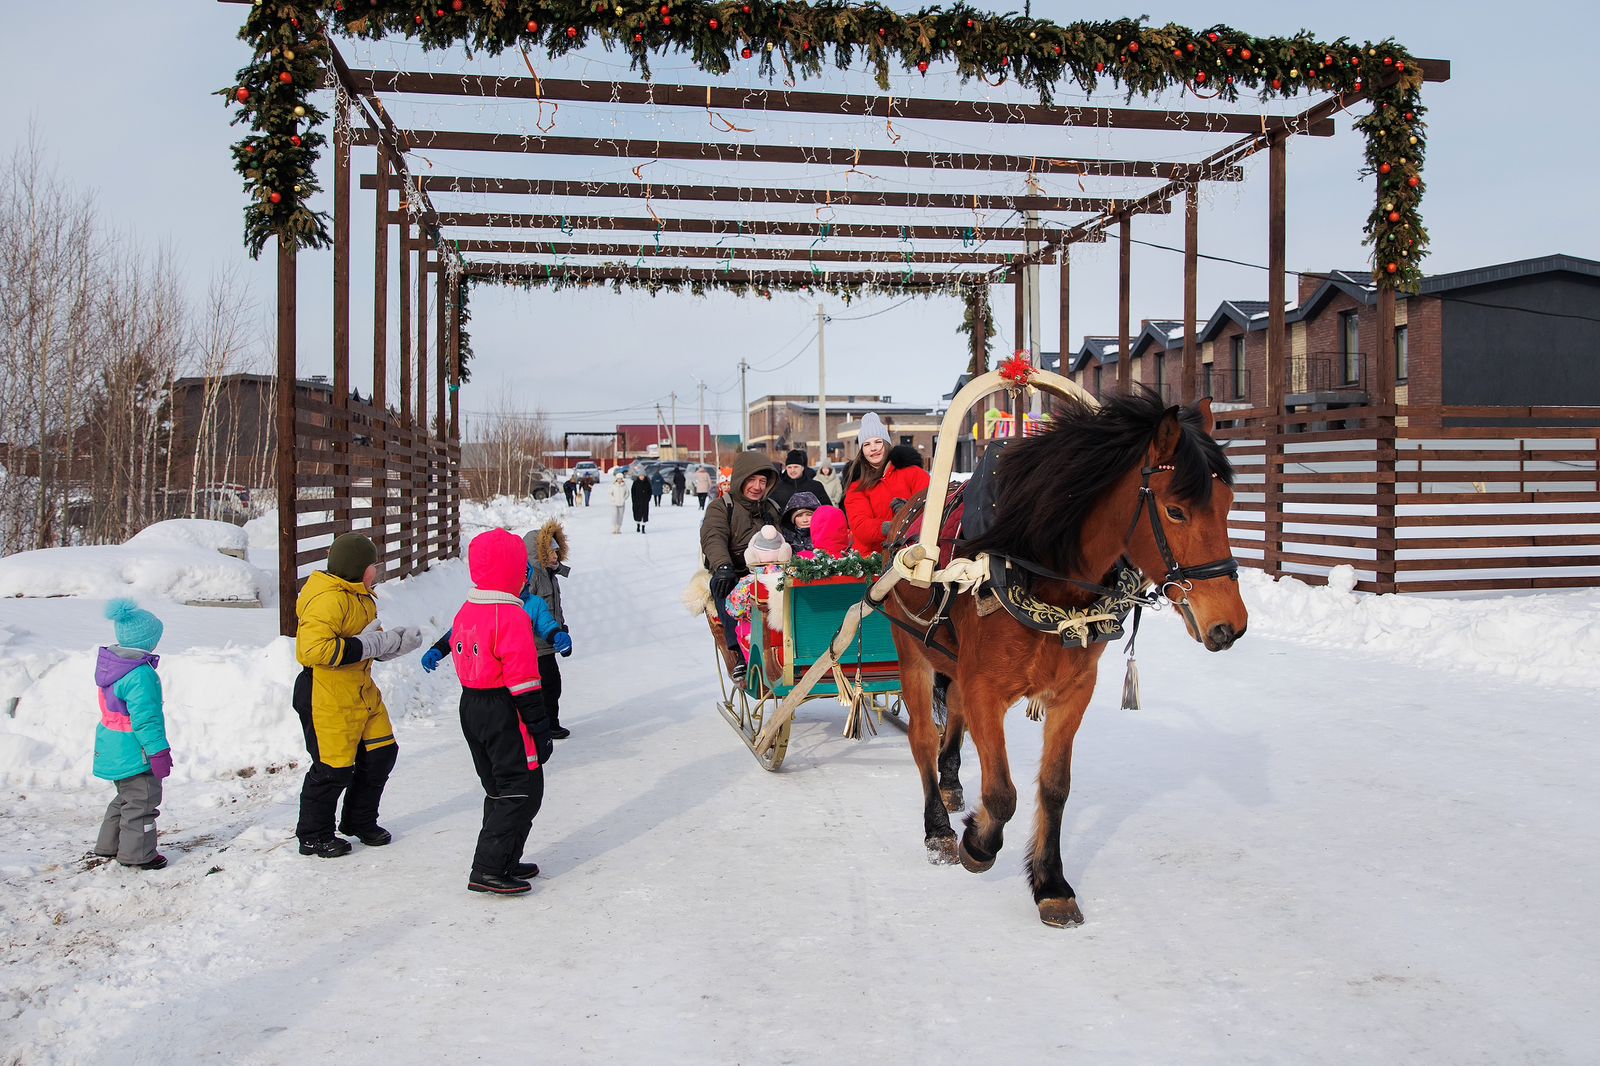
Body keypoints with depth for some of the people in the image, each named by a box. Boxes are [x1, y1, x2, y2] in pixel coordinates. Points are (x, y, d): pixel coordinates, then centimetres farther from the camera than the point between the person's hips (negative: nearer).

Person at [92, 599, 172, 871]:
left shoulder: (111, 662, 7)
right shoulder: (140, 675, -25)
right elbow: (145, 718, -25)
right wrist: (159, 751, -19)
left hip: (113, 746, 10)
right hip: (134, 752, -10)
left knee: (126, 797, 24)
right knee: (142, 800, 3)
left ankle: (109, 845, 33)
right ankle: (137, 853, 11)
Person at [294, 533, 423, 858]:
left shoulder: (360, 597, 13)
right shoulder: (327, 599, -20)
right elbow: (315, 648, -31)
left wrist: (393, 642, 1)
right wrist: (367, 645, -26)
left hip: (361, 691, 10)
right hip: (326, 696, -10)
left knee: (380, 754, 13)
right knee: (333, 768, -3)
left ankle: (361, 822, 31)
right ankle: (314, 837, 16)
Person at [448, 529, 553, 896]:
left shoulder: (466, 611, 9)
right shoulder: (512, 616, -19)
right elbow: (522, 676, -20)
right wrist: (538, 723, -14)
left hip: (471, 704, 9)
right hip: (504, 712, -9)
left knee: (500, 789, 18)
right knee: (523, 790, -2)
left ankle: (504, 861, 23)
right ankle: (489, 870, -5)